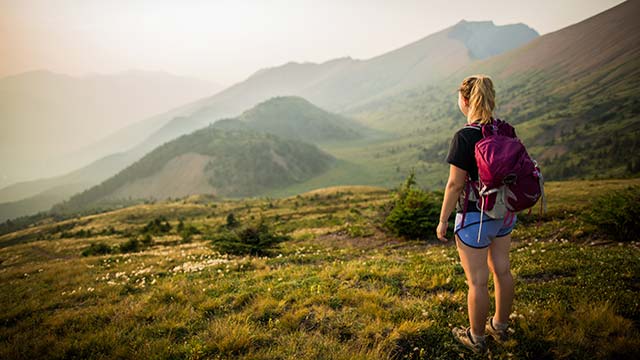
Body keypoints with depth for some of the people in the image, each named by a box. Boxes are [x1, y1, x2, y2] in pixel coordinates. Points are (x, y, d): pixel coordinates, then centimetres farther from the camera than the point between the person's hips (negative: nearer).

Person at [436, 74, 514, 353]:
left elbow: (455, 185, -21)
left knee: (477, 281, 8)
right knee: (501, 270, 21)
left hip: (475, 217, -7)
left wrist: (443, 221, -10)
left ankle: (476, 337, 26)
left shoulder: (464, 137, -23)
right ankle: (500, 326, 40)